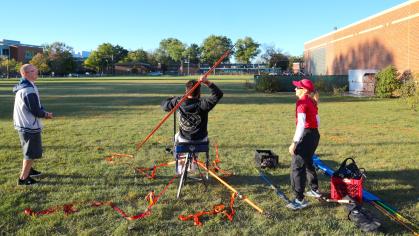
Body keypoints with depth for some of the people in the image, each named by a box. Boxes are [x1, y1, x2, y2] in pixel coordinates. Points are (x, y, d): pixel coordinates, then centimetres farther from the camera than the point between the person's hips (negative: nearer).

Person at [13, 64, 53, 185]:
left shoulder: (22, 87, 9)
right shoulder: (29, 90, -24)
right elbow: (35, 111, -23)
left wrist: (43, 112, 0)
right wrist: (46, 114, -4)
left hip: (24, 124, 10)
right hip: (30, 126, -10)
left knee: (29, 150, 26)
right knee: (32, 152, 1)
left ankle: (28, 170, 43)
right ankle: (23, 178, 9)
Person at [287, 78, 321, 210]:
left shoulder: (302, 102, -14)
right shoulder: (312, 102, 12)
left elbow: (301, 124, -22)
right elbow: (317, 121, 18)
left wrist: (294, 142, -23)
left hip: (306, 135, -10)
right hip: (315, 134, 10)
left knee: (297, 166, -6)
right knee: (308, 163, 25)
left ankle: (300, 200, -5)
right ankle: (315, 190, 39)